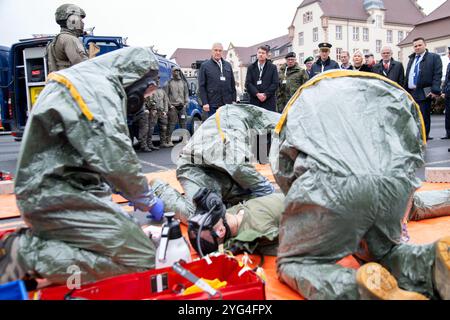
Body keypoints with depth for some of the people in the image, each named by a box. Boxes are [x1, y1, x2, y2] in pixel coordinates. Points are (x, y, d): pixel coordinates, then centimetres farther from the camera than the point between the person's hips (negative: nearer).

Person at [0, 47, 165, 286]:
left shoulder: (82, 83, 19)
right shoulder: (97, 88, -14)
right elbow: (116, 161, -23)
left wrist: (136, 195, 22)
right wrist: (148, 200, -6)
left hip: (52, 192, 11)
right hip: (61, 197, -11)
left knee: (131, 231, 12)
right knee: (142, 259, -14)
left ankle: (33, 243, 9)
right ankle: (29, 256, -10)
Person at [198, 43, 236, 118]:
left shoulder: (228, 65, 16)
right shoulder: (205, 66, 3)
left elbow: (233, 84, 16)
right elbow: (201, 86, -1)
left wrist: (234, 100, 8)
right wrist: (205, 103, -10)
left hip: (227, 104, 4)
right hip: (212, 105, -4)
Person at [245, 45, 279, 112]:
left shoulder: (273, 67, 10)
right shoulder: (251, 68, 13)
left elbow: (275, 84, 2)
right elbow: (248, 83, 3)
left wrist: (266, 94, -11)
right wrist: (257, 94, -11)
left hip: (269, 100, -1)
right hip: (254, 101, 1)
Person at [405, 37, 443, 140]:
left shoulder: (434, 57, 2)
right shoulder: (411, 59, 21)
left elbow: (437, 75, -7)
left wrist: (435, 90, -18)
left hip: (424, 94, -6)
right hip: (411, 93, 6)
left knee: (424, 118, -4)